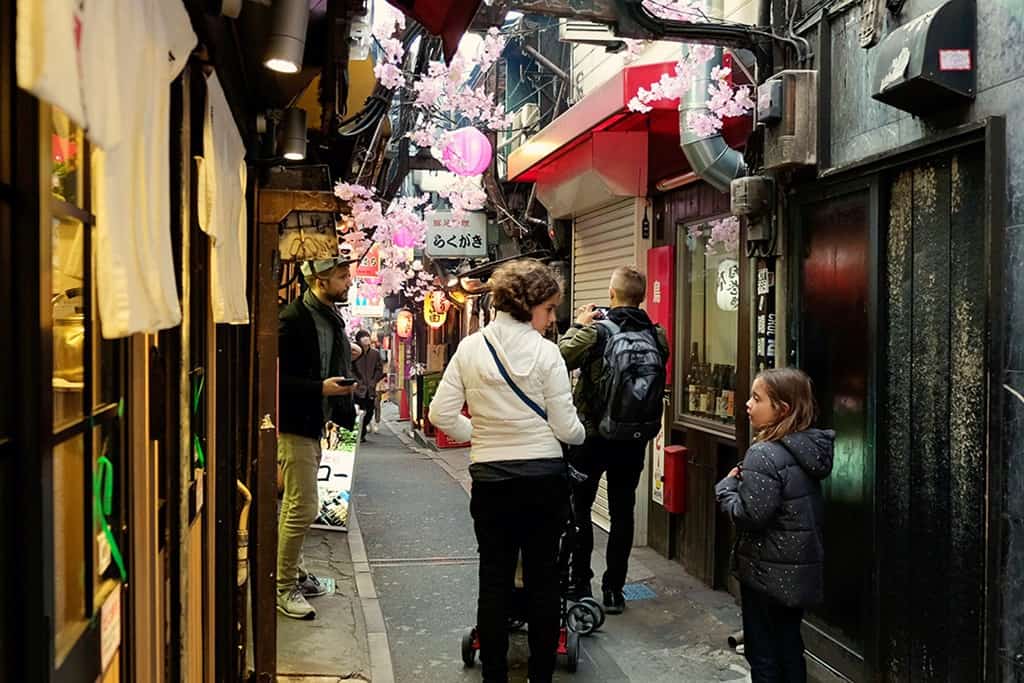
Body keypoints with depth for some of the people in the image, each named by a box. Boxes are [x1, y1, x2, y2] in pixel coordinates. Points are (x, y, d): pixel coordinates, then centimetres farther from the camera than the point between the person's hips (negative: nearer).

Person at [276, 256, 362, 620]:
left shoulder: (330, 316, 9)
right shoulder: (293, 319, -19)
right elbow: (277, 377, -22)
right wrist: (321, 388, -25)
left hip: (314, 425, 9)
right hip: (295, 426, -9)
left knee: (295, 506, 18)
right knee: (304, 507, -6)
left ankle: (293, 573, 30)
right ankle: (284, 587, 6)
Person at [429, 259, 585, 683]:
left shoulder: (470, 348, -2)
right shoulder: (545, 352, -10)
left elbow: (441, 414, -2)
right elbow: (566, 428, -9)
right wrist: (580, 433, 13)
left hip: (490, 478, 2)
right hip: (543, 478, -2)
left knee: (494, 580, 11)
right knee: (543, 578, 11)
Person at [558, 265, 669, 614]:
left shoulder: (596, 329, -17)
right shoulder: (657, 335, -4)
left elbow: (561, 358, -16)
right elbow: (658, 378, 6)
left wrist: (577, 325, -6)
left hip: (591, 434, -3)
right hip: (633, 438, 3)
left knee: (579, 507, 13)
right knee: (622, 512, 10)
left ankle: (580, 583, 17)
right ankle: (614, 590, 14)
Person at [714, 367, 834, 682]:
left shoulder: (764, 454, -23)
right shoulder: (807, 447, 2)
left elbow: (750, 515, -27)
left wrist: (727, 486, -10)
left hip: (768, 572, -8)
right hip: (800, 570, 8)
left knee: (763, 655, 7)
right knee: (790, 649, 20)